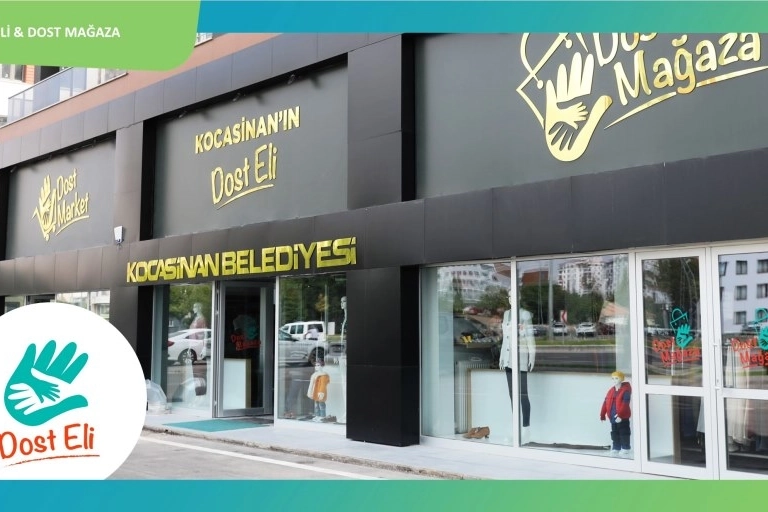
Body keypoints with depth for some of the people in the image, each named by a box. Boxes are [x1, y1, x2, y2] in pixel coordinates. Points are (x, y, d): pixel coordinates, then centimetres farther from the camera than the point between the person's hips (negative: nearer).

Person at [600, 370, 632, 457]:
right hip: (613, 417, 7)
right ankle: (616, 448, 23)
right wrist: (602, 415, 4)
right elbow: (606, 402, 9)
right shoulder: (611, 390, 10)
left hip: (623, 417, -7)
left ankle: (625, 449, 12)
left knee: (623, 432, 1)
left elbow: (625, 404, -22)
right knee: (614, 433, 13)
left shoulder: (626, 390, -13)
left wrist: (620, 415, -28)